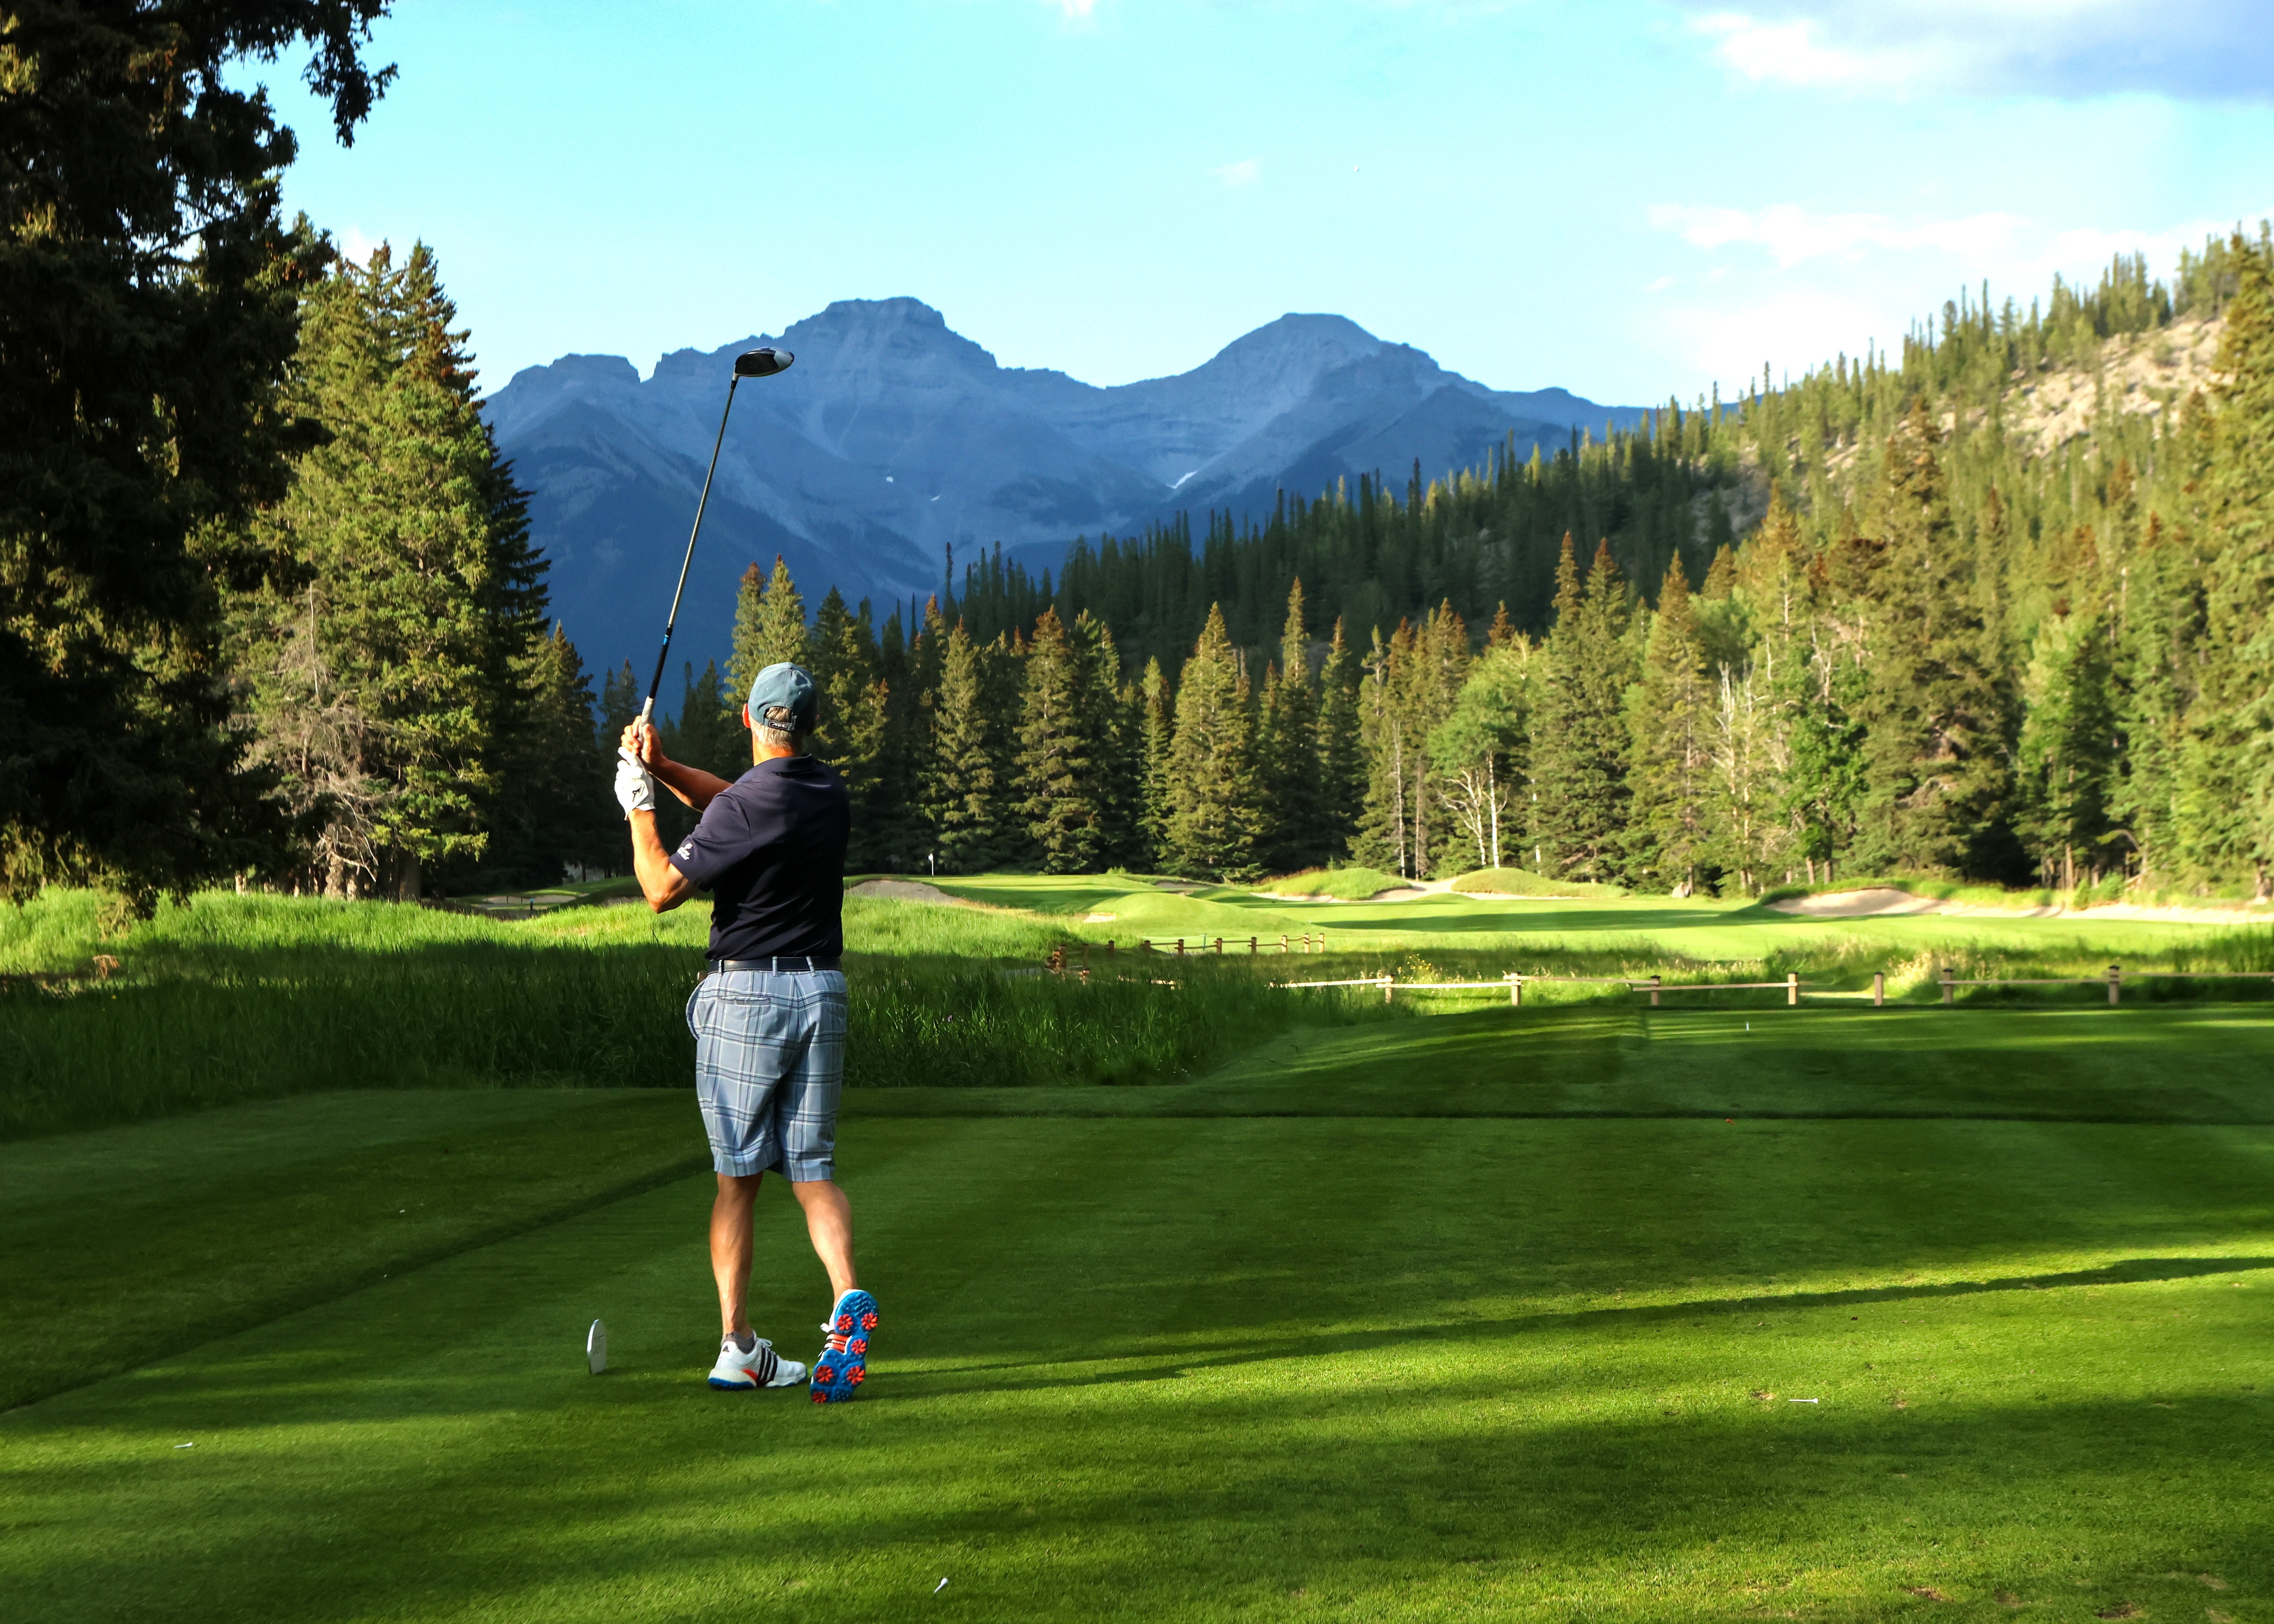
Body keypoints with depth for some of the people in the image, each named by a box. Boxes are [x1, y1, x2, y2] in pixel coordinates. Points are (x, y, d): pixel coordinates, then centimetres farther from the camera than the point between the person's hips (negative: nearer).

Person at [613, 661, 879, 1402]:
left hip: (745, 994, -5)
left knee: (739, 1177, 3)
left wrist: (639, 808, 2)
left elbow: (663, 891, -8)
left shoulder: (747, 807, -15)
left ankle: (737, 1344, 2)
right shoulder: (831, 793, 6)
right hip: (823, 991, 5)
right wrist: (664, 767, 5)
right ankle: (847, 1295, -18)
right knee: (813, 1170, 7)